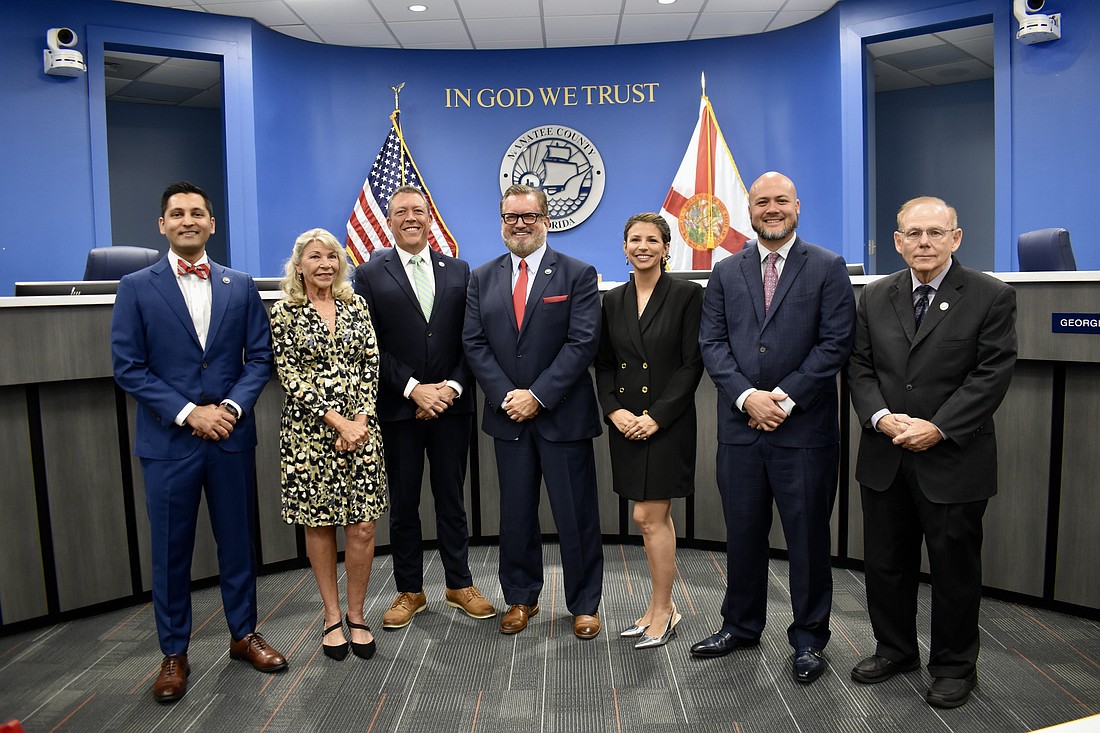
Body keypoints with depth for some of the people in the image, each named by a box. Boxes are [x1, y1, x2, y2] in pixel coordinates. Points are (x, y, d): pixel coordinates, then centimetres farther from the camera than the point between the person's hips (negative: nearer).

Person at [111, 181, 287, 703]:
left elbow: (259, 357, 4)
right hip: (168, 441, -2)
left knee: (237, 540, 12)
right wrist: (189, 413, -13)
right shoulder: (136, 288, 0)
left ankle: (244, 634, 30)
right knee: (170, 550, 8)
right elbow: (128, 367, -5)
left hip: (231, 436, 2)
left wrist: (232, 407, -12)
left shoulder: (241, 287, 6)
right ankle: (174, 653, 25)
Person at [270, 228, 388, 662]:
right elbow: (291, 376, -6)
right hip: (309, 431, -2)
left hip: (361, 427, 2)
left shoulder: (356, 305, 8)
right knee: (319, 524, 8)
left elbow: (371, 365, 4)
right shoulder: (285, 312, 0)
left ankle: (355, 615, 20)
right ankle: (332, 616, 25)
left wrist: (360, 418, -9)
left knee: (362, 527, 2)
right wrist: (336, 420, -13)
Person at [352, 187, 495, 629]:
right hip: (399, 408, -1)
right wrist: (413, 389, -14)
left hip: (451, 405, 2)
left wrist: (452, 386, -9)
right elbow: (372, 344, -5)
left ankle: (459, 584, 26)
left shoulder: (458, 272, 8)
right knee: (403, 504, 9)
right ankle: (410, 591, 24)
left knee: (451, 498, 12)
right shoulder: (370, 275, 1)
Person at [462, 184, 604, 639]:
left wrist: (538, 395, -16)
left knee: (576, 515, 5)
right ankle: (520, 598, 30)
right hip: (507, 415, 3)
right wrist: (505, 395, -10)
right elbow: (474, 344, 3)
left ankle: (584, 603, 23)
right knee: (515, 514, 13)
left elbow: (582, 342, -10)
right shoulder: (482, 279, 9)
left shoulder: (578, 274, -2)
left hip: (563, 416, -3)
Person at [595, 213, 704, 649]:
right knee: (655, 516, 14)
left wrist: (656, 416, -15)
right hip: (625, 421, 5)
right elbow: (603, 364, 10)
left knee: (648, 516, -3)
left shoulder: (687, 295, -5)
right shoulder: (612, 301, 9)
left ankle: (662, 611, 14)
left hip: (667, 421, -5)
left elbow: (692, 364, -9)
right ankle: (661, 605, 26)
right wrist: (614, 409, -7)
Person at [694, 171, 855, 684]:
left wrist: (785, 398, -14)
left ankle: (809, 637, 25)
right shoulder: (726, 272, 10)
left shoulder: (828, 269, 1)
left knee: (807, 537, 8)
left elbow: (835, 343, -7)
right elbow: (712, 342, 3)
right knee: (743, 534, 14)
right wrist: (748, 397, -11)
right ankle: (741, 625, 31)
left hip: (805, 429, -3)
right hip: (739, 427, 3)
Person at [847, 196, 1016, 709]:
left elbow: (992, 374, -11)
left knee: (954, 568, 10)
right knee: (885, 562, 14)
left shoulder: (991, 297, -5)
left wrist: (938, 427, -18)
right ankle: (895, 649, 35)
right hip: (885, 459, 4)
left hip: (953, 460, -3)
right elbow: (859, 367, 5)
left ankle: (954, 666, 30)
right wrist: (881, 417, -12)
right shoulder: (875, 297, 7)